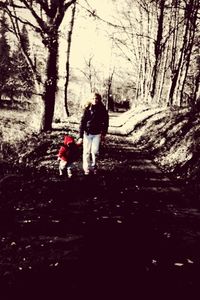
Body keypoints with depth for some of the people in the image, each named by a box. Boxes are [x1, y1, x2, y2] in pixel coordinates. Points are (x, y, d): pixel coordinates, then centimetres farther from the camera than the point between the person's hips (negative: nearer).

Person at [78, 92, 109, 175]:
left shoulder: (102, 110, -1)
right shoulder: (87, 109, -5)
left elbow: (105, 122, 10)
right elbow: (82, 122, -5)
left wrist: (104, 133, 10)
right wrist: (81, 136, -9)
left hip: (97, 134, 1)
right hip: (87, 133, -1)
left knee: (95, 151, 0)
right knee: (86, 152, 3)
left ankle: (93, 167, 21)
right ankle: (86, 168, 17)